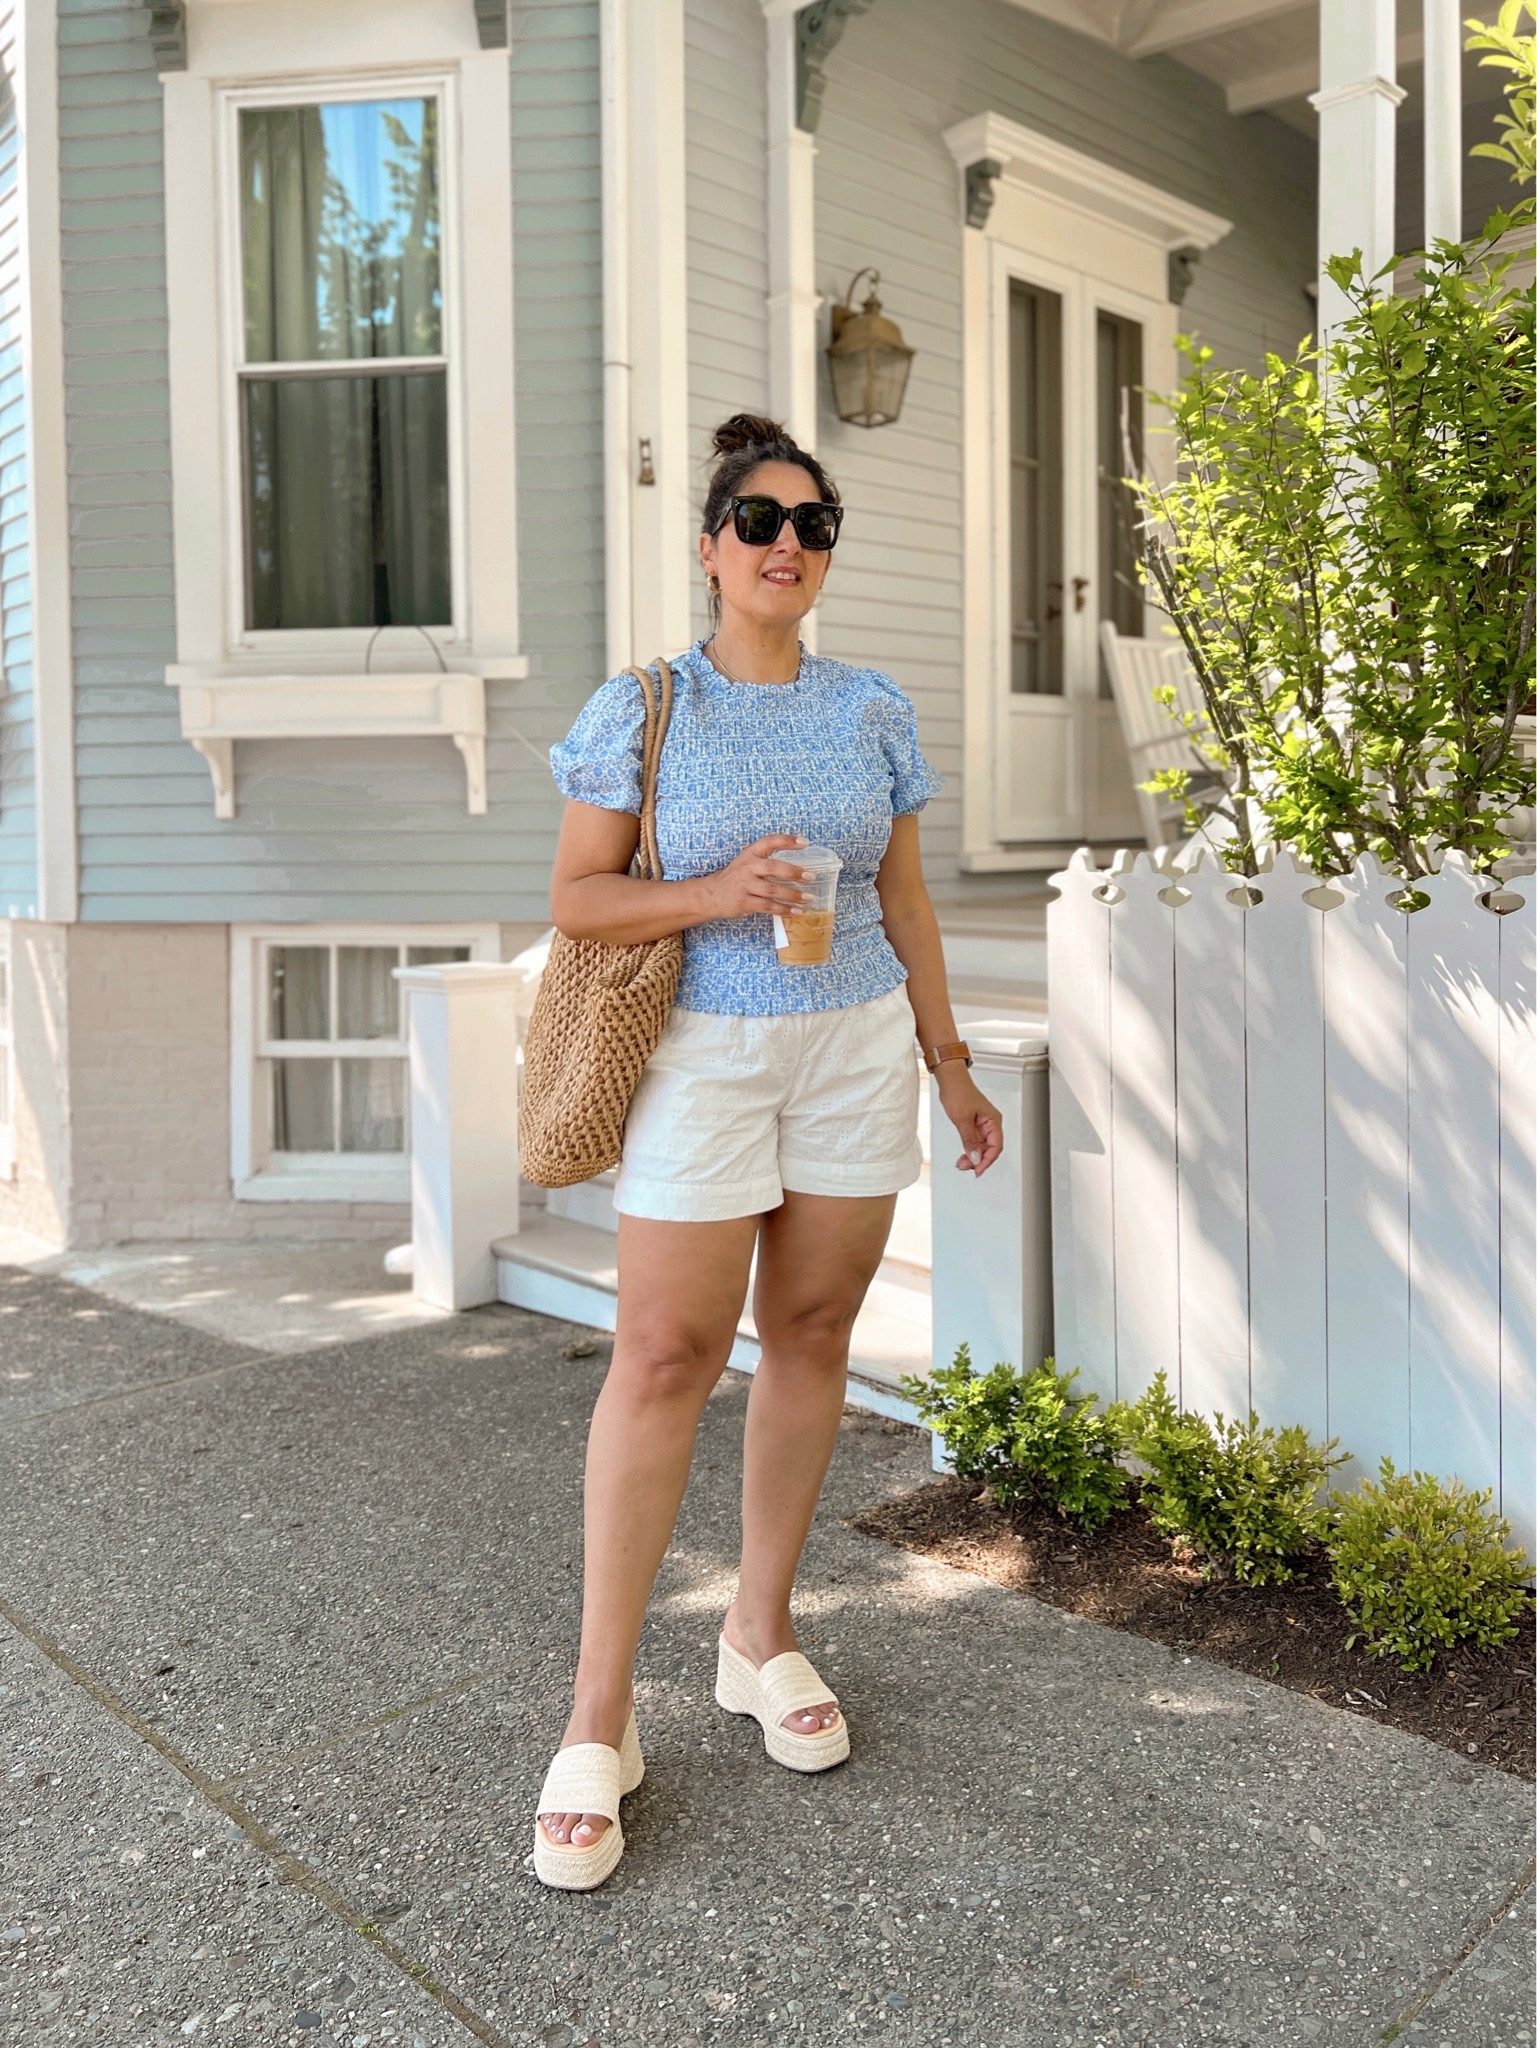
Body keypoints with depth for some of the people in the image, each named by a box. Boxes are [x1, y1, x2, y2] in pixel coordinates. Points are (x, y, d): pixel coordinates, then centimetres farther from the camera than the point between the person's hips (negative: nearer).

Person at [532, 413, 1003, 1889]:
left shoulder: (873, 711, 8)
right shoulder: (640, 706, -2)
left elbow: (903, 900, 13)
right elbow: (576, 897, -3)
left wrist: (949, 1062, 13)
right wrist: (717, 895, -19)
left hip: (855, 1047, 4)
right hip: (702, 1050, -3)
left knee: (812, 1333, 7)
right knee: (665, 1354, -6)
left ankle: (760, 1637, 25)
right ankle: (600, 1713, 4)